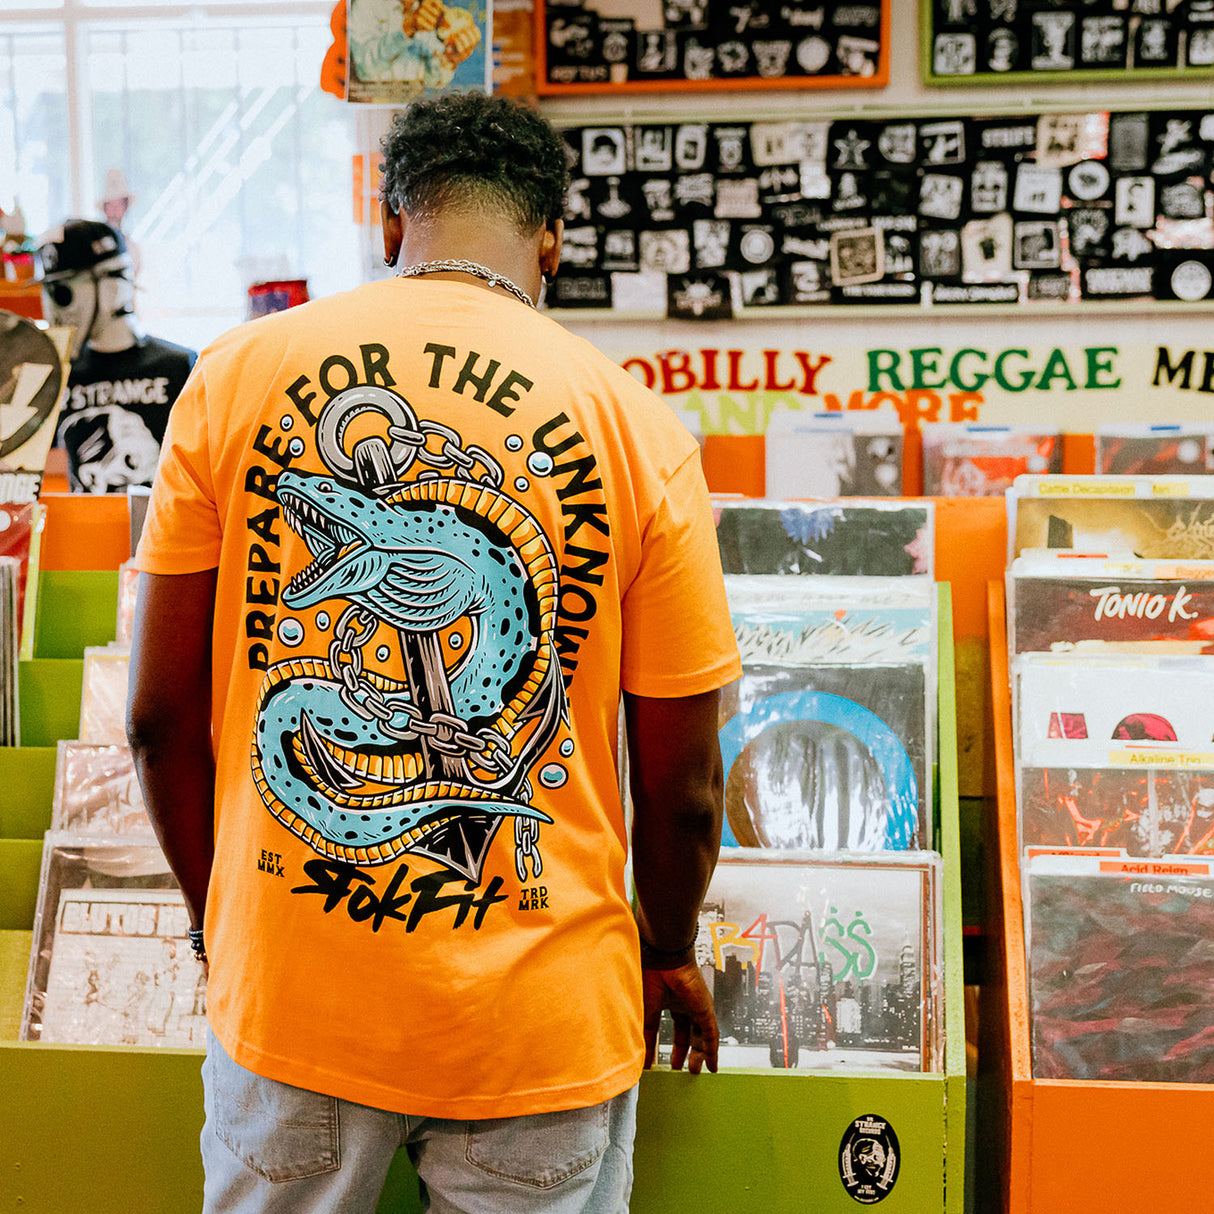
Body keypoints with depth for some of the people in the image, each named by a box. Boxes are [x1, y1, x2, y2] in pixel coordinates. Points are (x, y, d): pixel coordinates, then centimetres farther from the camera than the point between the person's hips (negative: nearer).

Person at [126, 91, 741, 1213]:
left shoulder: (237, 375, -4)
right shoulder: (635, 423, -8)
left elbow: (162, 719, -1)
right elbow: (683, 787, -3)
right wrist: (669, 955, 16)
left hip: (289, 993, 1)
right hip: (541, 1024, -1)